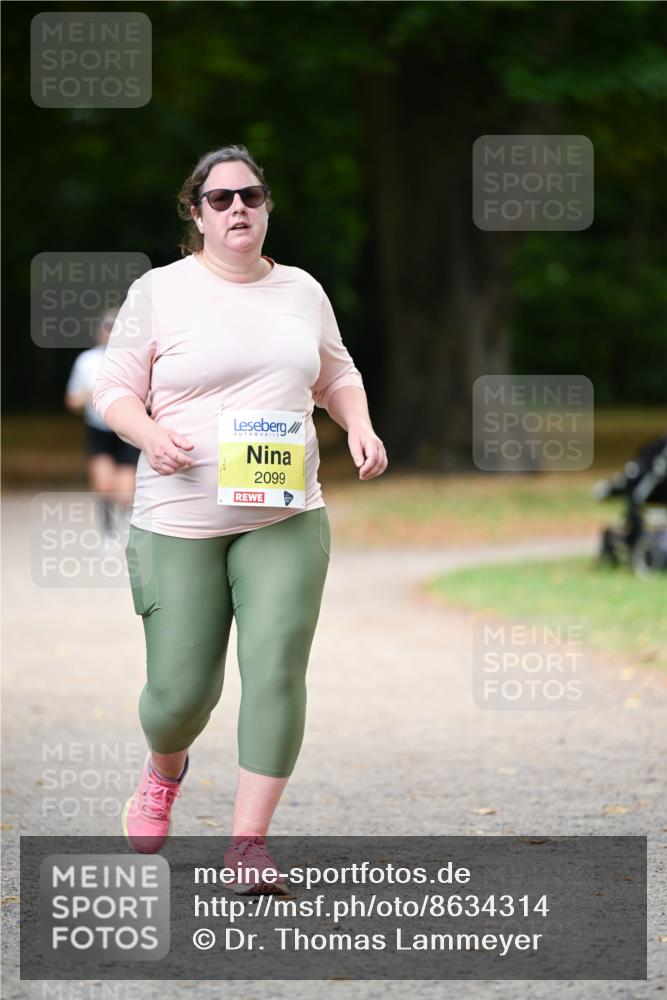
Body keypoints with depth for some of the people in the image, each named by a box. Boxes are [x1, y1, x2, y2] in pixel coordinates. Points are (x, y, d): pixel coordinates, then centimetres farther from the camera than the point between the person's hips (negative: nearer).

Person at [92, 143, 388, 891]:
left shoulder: (302, 291, 10)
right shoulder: (159, 292, -1)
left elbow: (336, 376, 23)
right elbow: (115, 390, 2)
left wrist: (360, 428, 3)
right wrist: (149, 434, -19)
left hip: (285, 518, 2)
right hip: (179, 521, -2)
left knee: (276, 669, -13)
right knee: (181, 689, 1)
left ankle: (248, 842, -6)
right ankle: (164, 770, 38)